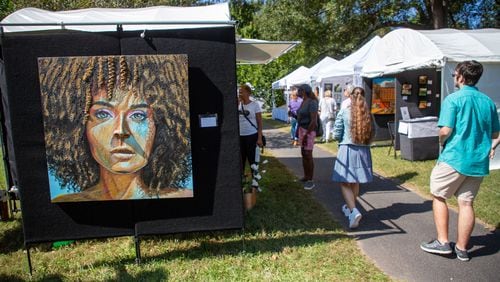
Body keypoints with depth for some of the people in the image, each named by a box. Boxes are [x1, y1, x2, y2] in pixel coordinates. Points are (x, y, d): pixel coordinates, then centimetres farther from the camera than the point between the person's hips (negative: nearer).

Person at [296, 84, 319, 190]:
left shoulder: (312, 102, -17)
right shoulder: (303, 102, 11)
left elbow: (314, 121, -22)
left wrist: (306, 135, -23)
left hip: (309, 131, -10)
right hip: (302, 129, 10)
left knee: (308, 155, -6)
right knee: (303, 154, 13)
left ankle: (310, 181, 2)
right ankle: (306, 177, 24)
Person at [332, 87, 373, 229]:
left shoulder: (344, 112, -8)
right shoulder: (368, 114, 0)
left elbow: (336, 134, -6)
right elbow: (372, 133, 7)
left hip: (347, 149, -4)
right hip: (363, 150, 4)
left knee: (345, 183, 0)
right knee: (355, 182, 19)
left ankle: (354, 211, -17)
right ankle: (349, 207, 35)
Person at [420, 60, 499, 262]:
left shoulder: (453, 99, -11)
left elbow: (445, 131, -18)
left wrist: (442, 142, 2)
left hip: (454, 157, -6)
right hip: (479, 161, 6)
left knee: (438, 196, 10)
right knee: (466, 202, 10)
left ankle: (442, 242, 11)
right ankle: (462, 249, 18)